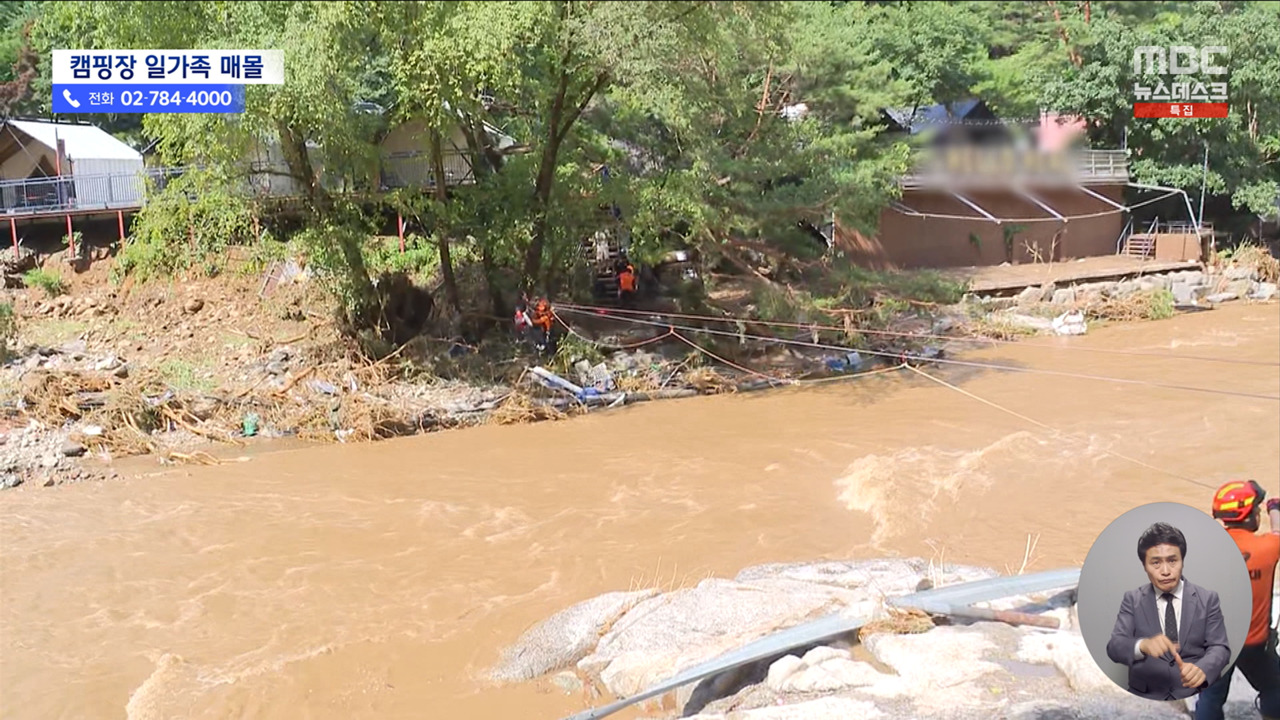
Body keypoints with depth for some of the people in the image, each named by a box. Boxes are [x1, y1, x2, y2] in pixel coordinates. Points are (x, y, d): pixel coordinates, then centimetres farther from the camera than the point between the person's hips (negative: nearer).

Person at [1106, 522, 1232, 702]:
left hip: (1196, 695, 1)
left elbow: (1220, 648, 2)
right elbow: (1115, 647, -3)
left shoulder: (1207, 598, 9)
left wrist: (1201, 669, -21)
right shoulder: (1132, 599, 8)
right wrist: (1143, 645, -26)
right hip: (1145, 697, 0)